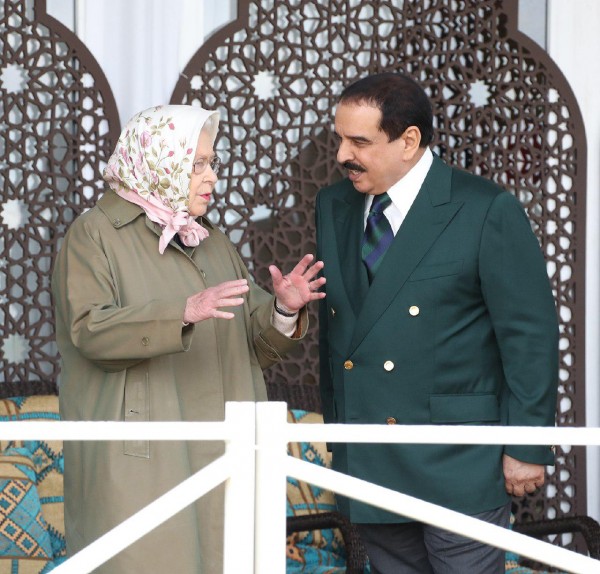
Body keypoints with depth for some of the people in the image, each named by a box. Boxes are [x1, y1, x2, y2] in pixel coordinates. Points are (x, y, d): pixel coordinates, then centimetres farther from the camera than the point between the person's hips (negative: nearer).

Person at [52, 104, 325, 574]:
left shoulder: (213, 241, 19)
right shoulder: (96, 232, 0)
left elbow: (255, 345, 17)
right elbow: (90, 329, -15)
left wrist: (283, 310, -5)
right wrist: (183, 312, -27)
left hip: (220, 455, 6)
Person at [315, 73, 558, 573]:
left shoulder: (488, 211, -9)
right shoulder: (334, 207, 9)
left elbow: (531, 336, -8)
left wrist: (527, 448, -9)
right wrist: (334, 419, 13)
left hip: (455, 465, -5)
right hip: (369, 463, 6)